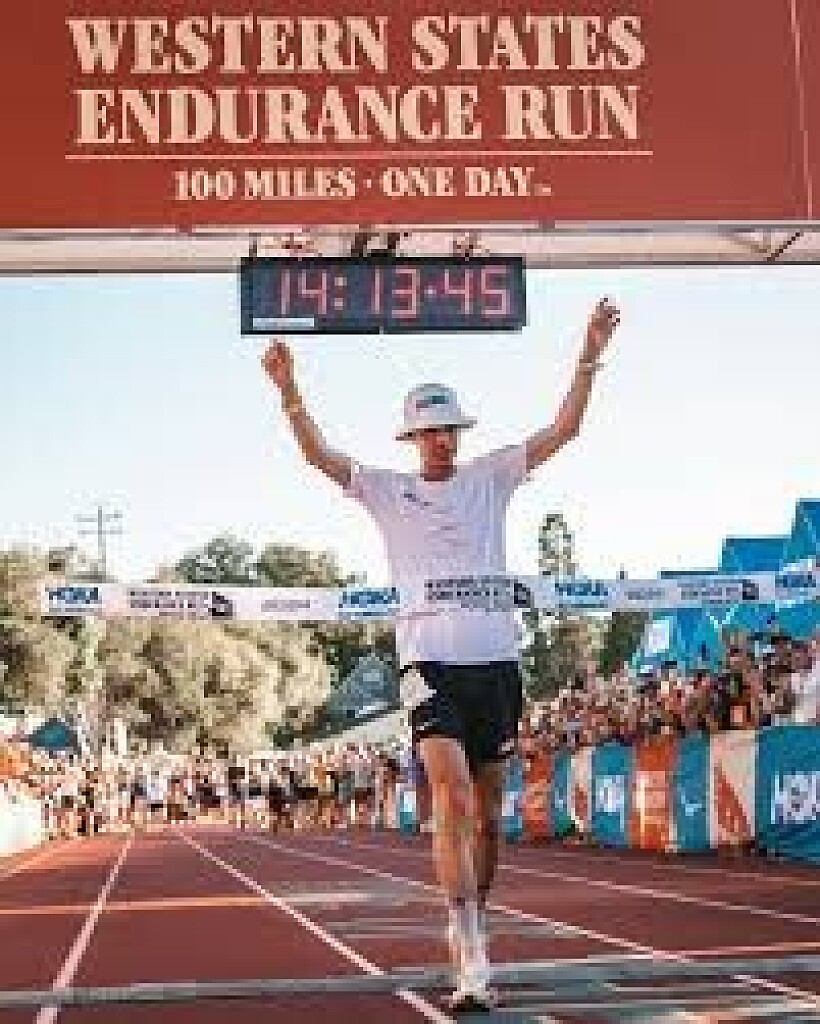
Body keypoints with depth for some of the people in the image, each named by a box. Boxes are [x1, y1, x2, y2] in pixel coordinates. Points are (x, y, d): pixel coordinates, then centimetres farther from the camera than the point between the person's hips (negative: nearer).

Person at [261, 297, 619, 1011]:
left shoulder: (490, 478, 13)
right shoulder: (388, 491, 11)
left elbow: (564, 429, 9)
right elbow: (317, 454, 4)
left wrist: (590, 358, 0)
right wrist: (289, 391, -9)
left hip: (496, 659, 3)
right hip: (430, 661, -3)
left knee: (487, 815, 9)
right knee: (451, 801, -18)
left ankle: (474, 933, 27)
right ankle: (473, 967, -21)